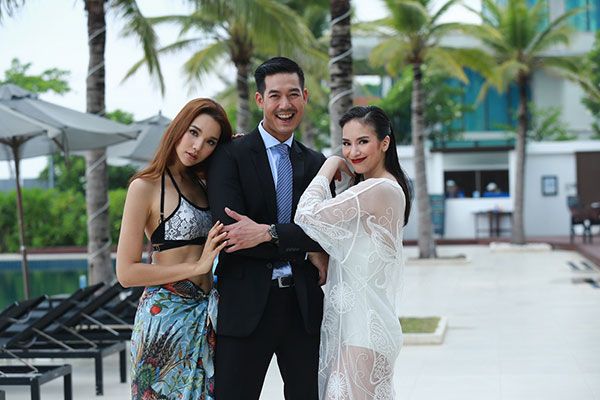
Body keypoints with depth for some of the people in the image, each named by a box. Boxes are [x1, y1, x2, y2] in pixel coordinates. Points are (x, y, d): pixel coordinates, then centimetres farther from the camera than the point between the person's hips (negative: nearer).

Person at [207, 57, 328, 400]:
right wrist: (300, 246, -9)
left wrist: (266, 233, -16)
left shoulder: (316, 164, 11)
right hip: (246, 307, -4)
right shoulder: (230, 156, -3)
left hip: (304, 306, 4)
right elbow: (231, 232, -14)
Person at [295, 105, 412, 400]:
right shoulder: (389, 188, 16)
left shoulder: (378, 189, -17)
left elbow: (308, 215, -21)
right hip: (350, 318, 10)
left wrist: (330, 166, -7)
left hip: (362, 327, -10)